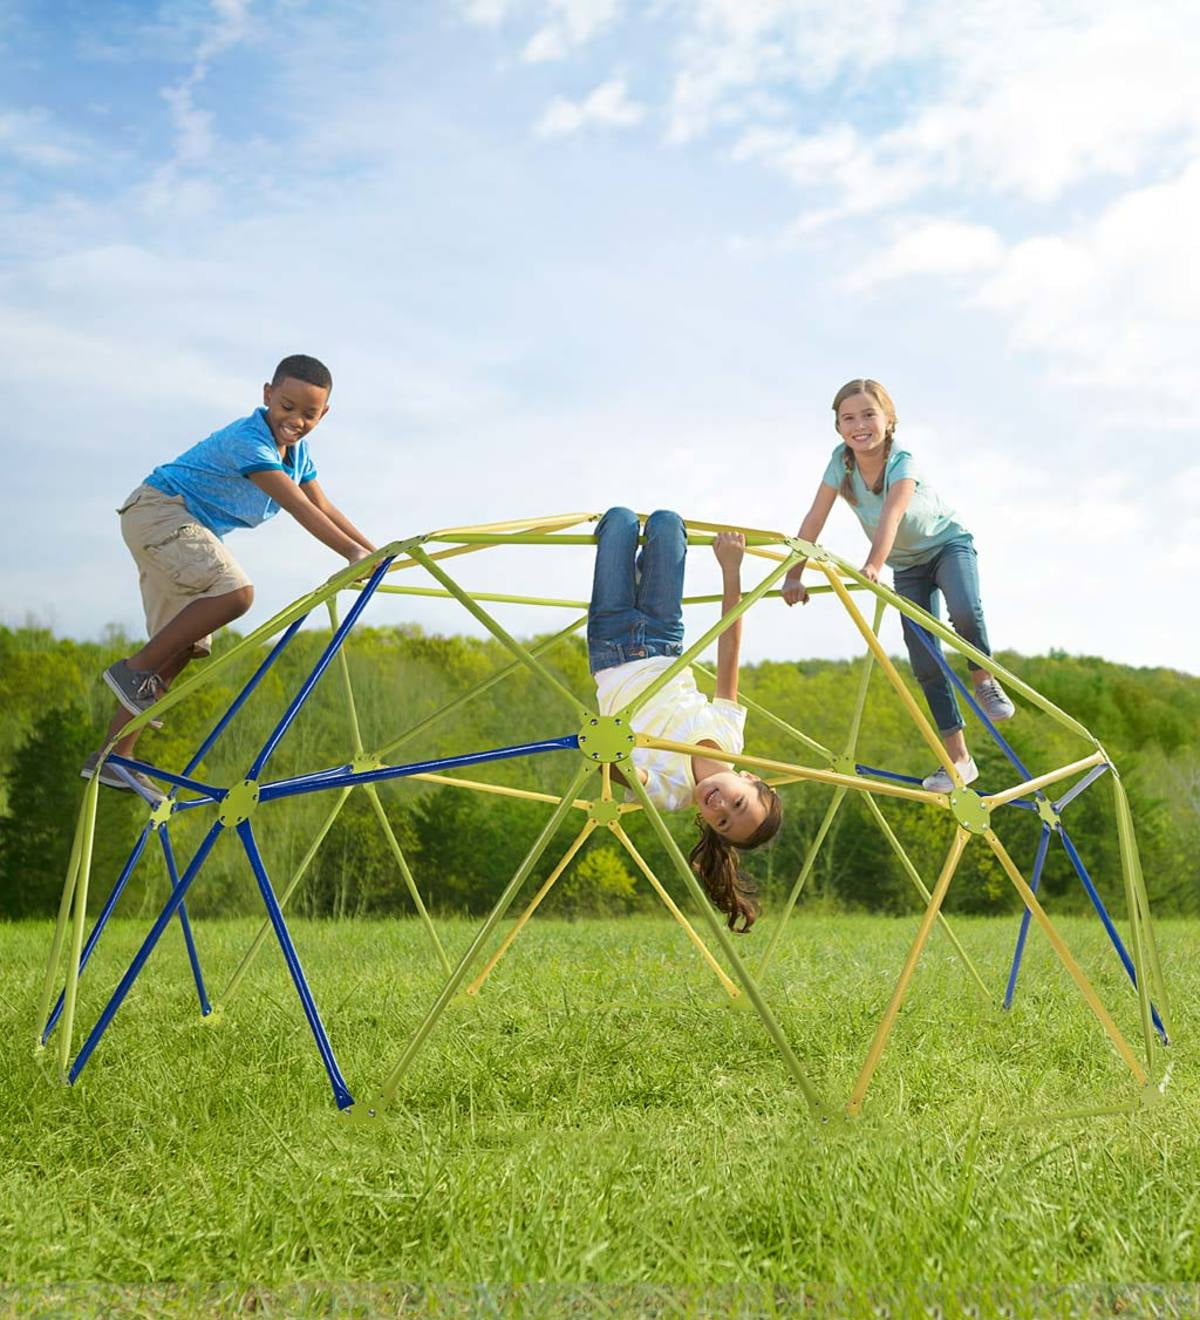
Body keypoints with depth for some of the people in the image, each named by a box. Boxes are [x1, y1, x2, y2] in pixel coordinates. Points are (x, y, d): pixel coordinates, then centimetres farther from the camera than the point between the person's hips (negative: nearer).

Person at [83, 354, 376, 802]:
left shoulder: (296, 451, 7)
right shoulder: (248, 441, -23)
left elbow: (324, 508, 10)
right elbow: (300, 508, -31)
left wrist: (375, 552, 1)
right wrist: (354, 553, -35)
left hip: (188, 531, 10)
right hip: (158, 510, -10)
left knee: (182, 646, 3)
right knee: (236, 591, -30)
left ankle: (114, 758, 6)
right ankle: (135, 669, -18)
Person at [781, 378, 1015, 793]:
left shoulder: (902, 462, -29)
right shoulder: (841, 462, -17)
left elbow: (891, 514, -46)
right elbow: (815, 518, -18)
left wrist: (874, 564, -61)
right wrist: (794, 575, -25)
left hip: (948, 544, -4)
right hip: (907, 564, 4)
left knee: (965, 613, -35)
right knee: (924, 663, -5)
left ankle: (984, 680, -5)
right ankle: (957, 758, 0)